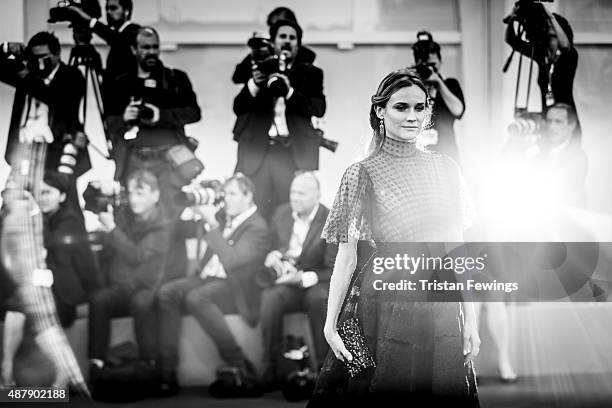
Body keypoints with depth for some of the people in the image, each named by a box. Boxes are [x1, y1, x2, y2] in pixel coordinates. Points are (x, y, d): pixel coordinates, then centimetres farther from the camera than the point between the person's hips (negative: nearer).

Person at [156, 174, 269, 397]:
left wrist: (213, 224, -17)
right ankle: (167, 373, -20)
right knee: (166, 293, -17)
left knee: (196, 298, -35)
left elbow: (231, 259, -18)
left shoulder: (257, 227, -5)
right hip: (208, 278, 8)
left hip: (234, 286, -7)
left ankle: (240, 365, -24)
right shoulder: (224, 218, 18)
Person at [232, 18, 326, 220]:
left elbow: (319, 108, 0)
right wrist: (253, 85, -10)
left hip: (294, 155, -1)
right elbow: (238, 108, 8)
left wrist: (289, 92, -13)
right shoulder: (257, 69, 17)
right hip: (256, 152, 1)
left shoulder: (310, 73, 15)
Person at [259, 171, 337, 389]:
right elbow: (273, 247, 18)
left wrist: (303, 278, -25)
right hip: (286, 284, 3)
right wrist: (273, 256, -8)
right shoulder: (281, 213, 7)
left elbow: (333, 271, -10)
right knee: (270, 298, -31)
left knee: (319, 298, -38)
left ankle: (324, 367, -26)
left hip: (314, 285, -3)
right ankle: (270, 369, -24)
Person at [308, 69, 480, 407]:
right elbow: (346, 255, -7)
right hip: (386, 309, -4)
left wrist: (470, 318, 7)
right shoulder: (363, 174, -4)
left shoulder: (445, 169, 8)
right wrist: (330, 324, -12)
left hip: (441, 311, 4)